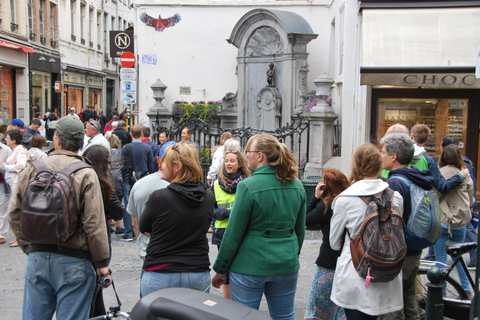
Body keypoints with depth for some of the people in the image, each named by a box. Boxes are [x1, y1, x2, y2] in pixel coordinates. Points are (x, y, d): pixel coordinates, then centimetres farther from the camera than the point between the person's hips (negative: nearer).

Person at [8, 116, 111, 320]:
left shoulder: (32, 169, 1)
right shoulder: (86, 174, -11)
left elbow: (14, 213, 6)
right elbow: (94, 224, -14)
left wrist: (28, 247, 17)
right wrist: (102, 263, -5)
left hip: (37, 258, 4)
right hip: (73, 262, -4)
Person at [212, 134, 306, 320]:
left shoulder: (248, 186, -16)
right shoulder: (297, 186, 2)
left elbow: (233, 233, -13)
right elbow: (300, 230, 12)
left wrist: (220, 270, -3)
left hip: (251, 266, -5)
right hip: (287, 266, 5)